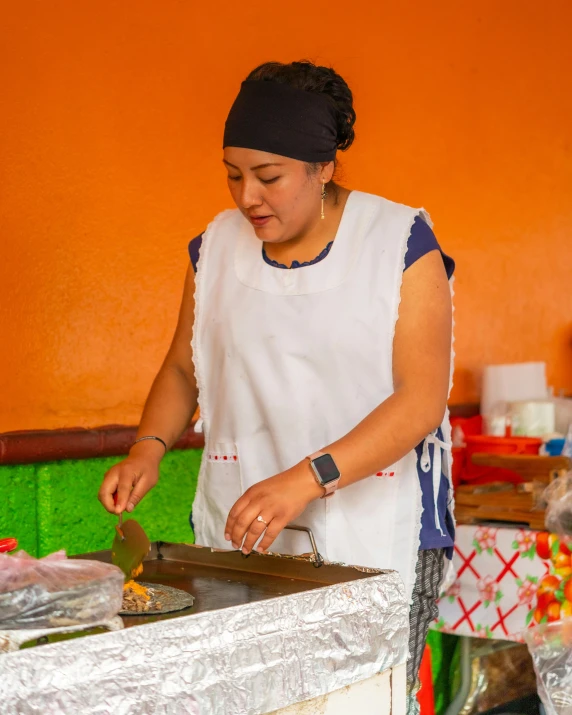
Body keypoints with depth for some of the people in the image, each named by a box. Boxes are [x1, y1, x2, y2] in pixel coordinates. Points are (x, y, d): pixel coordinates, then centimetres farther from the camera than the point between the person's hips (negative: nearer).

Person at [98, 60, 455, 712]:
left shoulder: (400, 242, -6)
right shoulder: (218, 245, 8)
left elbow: (423, 399, -13)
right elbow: (183, 368, 18)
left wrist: (305, 479, -24)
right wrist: (149, 447, -2)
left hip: (373, 536, -3)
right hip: (241, 533, 4)